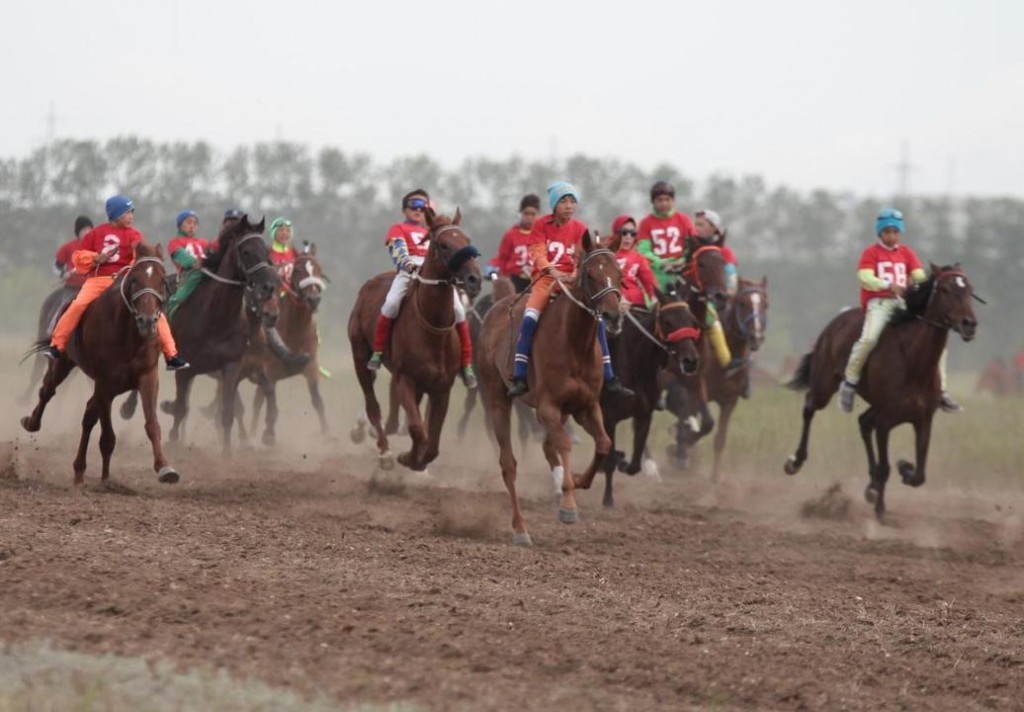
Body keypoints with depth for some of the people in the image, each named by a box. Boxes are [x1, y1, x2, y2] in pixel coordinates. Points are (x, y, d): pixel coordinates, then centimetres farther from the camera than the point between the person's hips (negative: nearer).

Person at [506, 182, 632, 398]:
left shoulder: (579, 228, 9)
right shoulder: (541, 225, 2)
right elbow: (537, 253, -7)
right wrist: (551, 270, -26)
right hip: (545, 278, -3)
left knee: (597, 319, -10)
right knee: (530, 318, -26)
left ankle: (608, 378, -1)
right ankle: (519, 378, -23)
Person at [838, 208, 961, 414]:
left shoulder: (907, 253, 17)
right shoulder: (871, 253, 4)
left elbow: (920, 276, 5)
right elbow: (865, 278, -12)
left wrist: (919, 282, -20)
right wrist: (888, 285, -29)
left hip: (904, 303, 5)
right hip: (878, 302, -5)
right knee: (869, 338, -33)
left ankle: (941, 391, 3)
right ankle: (849, 383, -16)